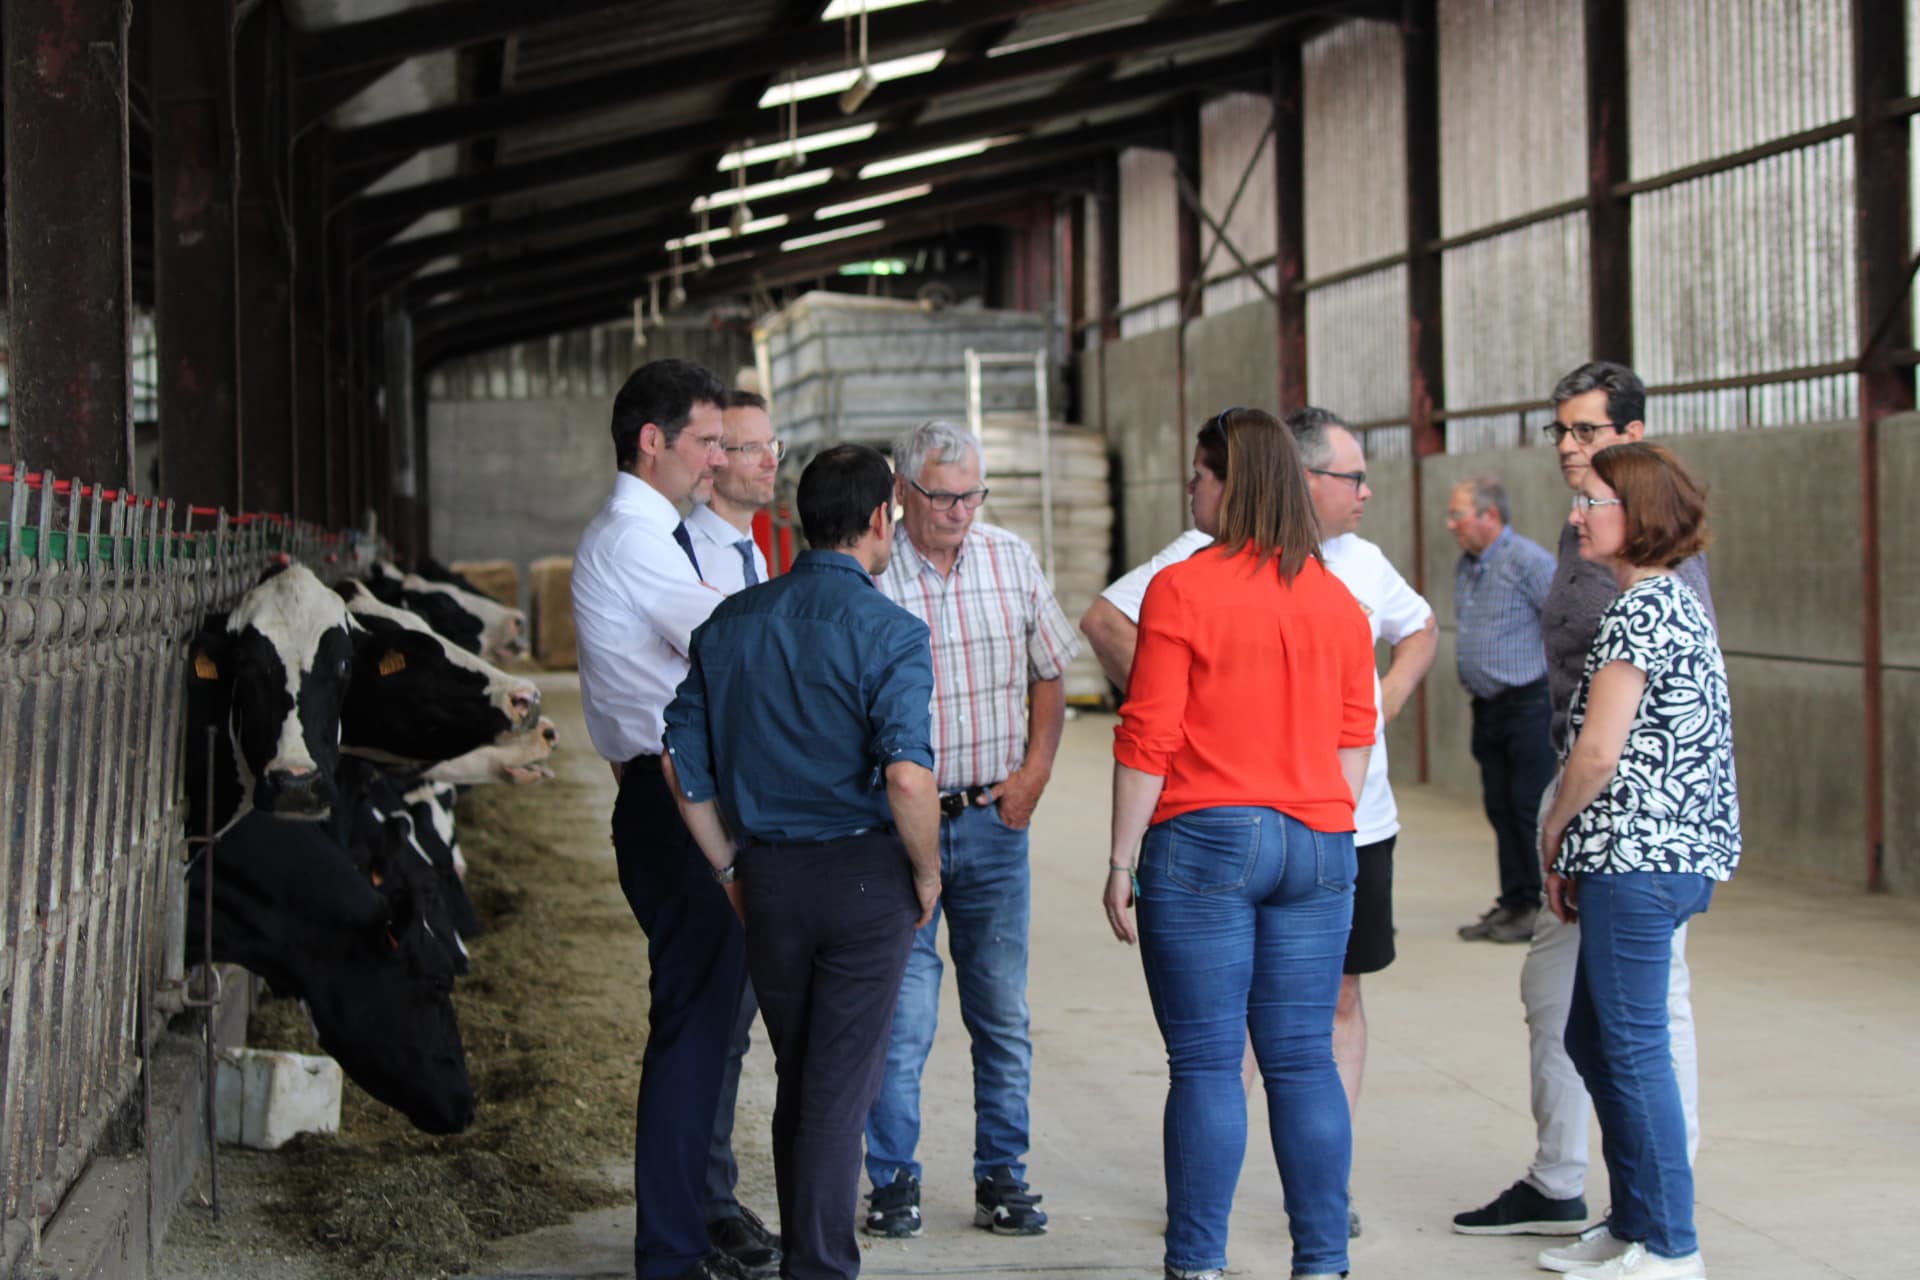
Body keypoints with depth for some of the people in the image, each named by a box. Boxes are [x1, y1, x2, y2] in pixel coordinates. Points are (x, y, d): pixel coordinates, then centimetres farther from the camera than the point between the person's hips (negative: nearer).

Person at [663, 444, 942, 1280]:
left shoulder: (729, 623, 5)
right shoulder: (889, 632, -12)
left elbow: (683, 764, 7)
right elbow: (908, 778, -24)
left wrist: (729, 869, 15)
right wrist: (927, 873, -8)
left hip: (768, 877, 5)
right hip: (864, 872, -5)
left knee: (797, 1079, 18)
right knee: (843, 1083, 3)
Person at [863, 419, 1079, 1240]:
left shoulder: (1011, 561, 5)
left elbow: (1048, 675, 16)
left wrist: (1034, 772, 5)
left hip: (994, 819, 4)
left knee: (1003, 1013, 7)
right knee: (901, 1015, -3)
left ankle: (1001, 1176, 18)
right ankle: (893, 1180, 11)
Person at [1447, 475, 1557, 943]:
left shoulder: (1529, 562, -13)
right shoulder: (1465, 566, 14)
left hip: (1529, 705, -8)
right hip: (1487, 708, 9)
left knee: (1532, 808, -6)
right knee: (1500, 808, 10)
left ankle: (1542, 906, 1)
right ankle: (1513, 902, 16)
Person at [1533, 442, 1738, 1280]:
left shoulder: (1638, 611, -13)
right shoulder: (1678, 604, 18)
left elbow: (1599, 750, -19)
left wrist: (1553, 831, -2)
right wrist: (1575, 849, 15)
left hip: (1636, 855, -10)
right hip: (1677, 853, 10)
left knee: (1633, 1045, -4)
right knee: (1591, 1037, 16)